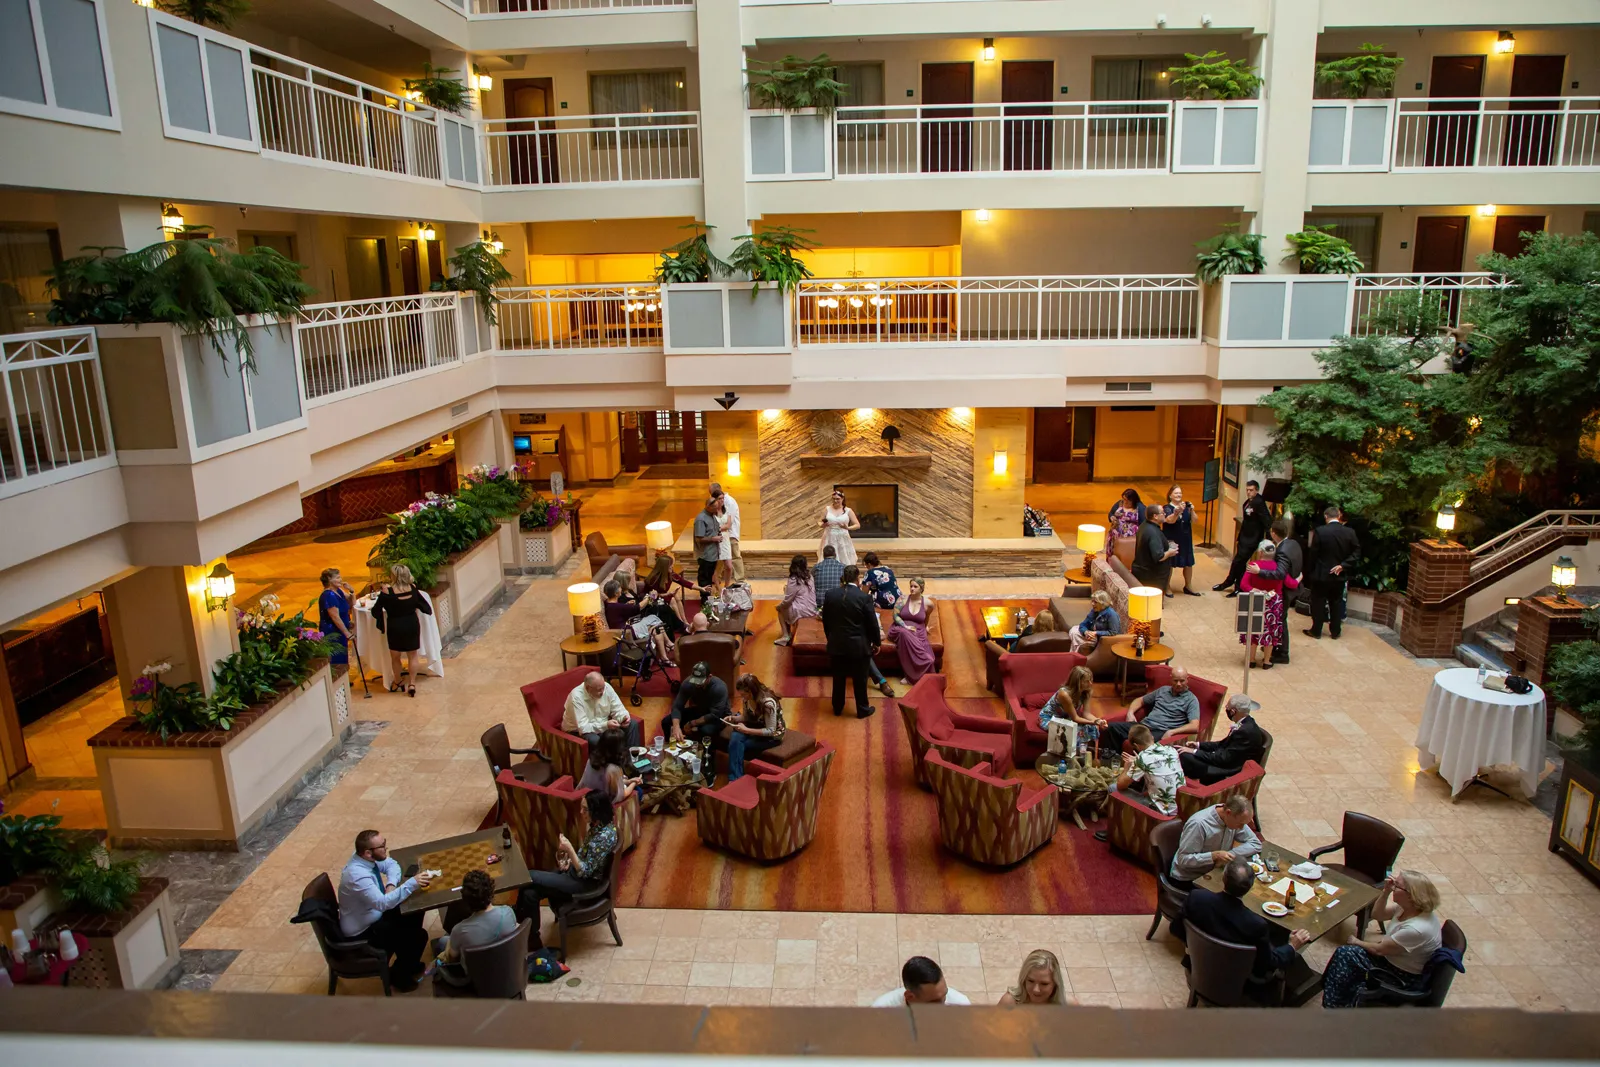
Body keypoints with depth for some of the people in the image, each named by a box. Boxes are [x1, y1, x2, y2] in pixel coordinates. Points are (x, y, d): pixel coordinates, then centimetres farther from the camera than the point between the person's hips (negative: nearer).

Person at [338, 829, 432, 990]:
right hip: (361, 933, -9)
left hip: (372, 916, 9)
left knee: (416, 911, 11)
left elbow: (391, 865, 7)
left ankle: (407, 963, 27)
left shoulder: (367, 858, -10)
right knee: (419, 936, -13)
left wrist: (391, 884, -13)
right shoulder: (358, 875, -36)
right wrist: (411, 884, -41)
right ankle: (399, 975, 13)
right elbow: (383, 903, -43)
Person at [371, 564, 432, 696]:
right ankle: (412, 684, 12)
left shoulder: (387, 592, -17)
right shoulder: (413, 589, -8)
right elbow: (424, 606, 5)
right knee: (412, 656, 15)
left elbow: (376, 611, -8)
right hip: (412, 625, 2)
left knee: (395, 657, 18)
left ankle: (397, 683, 31)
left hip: (395, 627, -2)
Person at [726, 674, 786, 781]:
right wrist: (734, 718, -12)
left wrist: (746, 730, -31)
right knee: (735, 737, -24)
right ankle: (735, 778, -22)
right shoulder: (747, 698, -9)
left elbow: (770, 731, -26)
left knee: (736, 743, -22)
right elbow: (747, 717, 9)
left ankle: (736, 778, -9)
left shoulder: (768, 703, -30)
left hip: (772, 736, -6)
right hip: (755, 728, 6)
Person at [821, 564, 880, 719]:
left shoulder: (830, 595, -6)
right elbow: (872, 623, -10)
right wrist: (877, 642, 5)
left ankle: (837, 707, 30)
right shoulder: (864, 597, -17)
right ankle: (862, 709, 23)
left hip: (836, 644, 3)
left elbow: (825, 620, 5)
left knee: (838, 677, 17)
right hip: (858, 645, -3)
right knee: (860, 679, 11)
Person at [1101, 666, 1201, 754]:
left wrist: (1171, 732, -19)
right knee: (1112, 727, -19)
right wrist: (1130, 712, 10)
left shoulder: (1191, 700, 3)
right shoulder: (1163, 690, 21)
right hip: (1144, 725, 6)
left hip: (1161, 733, -6)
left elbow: (1194, 727, -9)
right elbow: (1140, 700, 31)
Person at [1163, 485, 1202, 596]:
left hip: (1185, 540, 5)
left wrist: (1192, 511, -20)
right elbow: (1170, 520, -27)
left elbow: (1194, 521, -2)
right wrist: (1178, 511, -44)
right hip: (1172, 540, -5)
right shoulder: (1167, 508, -9)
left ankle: (1188, 586, 27)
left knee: (1189, 563, 11)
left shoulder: (1186, 505, 4)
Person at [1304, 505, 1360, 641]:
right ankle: (1335, 632, 22)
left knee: (1318, 603, 9)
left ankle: (1316, 631, 16)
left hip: (1321, 575, -3)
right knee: (1336, 604, 15)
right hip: (1339, 575, 3)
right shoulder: (1350, 532, -6)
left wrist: (1309, 573, -3)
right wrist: (1343, 565, -8)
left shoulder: (1319, 531, -15)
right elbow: (1356, 552, -6)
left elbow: (1313, 554, -11)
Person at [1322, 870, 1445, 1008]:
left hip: (1405, 979, -8)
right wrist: (1386, 891, -11)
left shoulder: (1417, 929, -34)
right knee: (1345, 953, -4)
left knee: (1344, 954, -10)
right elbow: (1377, 914, 6)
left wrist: (1357, 942, -2)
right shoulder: (1408, 907, -11)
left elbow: (1379, 949, -21)